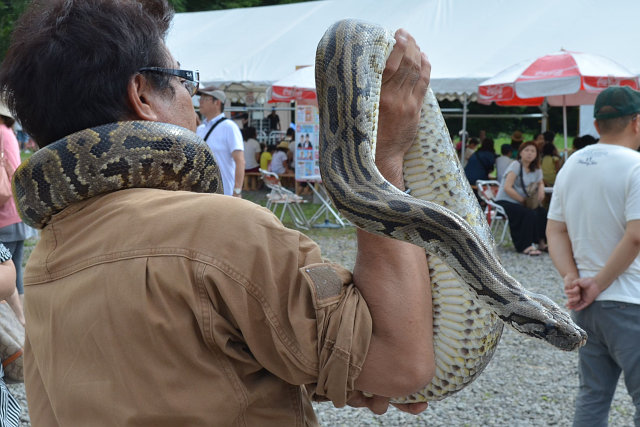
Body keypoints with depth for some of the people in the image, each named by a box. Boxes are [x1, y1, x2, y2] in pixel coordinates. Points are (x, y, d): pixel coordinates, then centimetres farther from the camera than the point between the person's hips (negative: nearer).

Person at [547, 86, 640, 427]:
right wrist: (599, 284, -14)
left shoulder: (571, 165, 9)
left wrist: (572, 279, -1)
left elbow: (555, 231, 9)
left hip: (585, 304, 7)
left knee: (592, 396, 15)